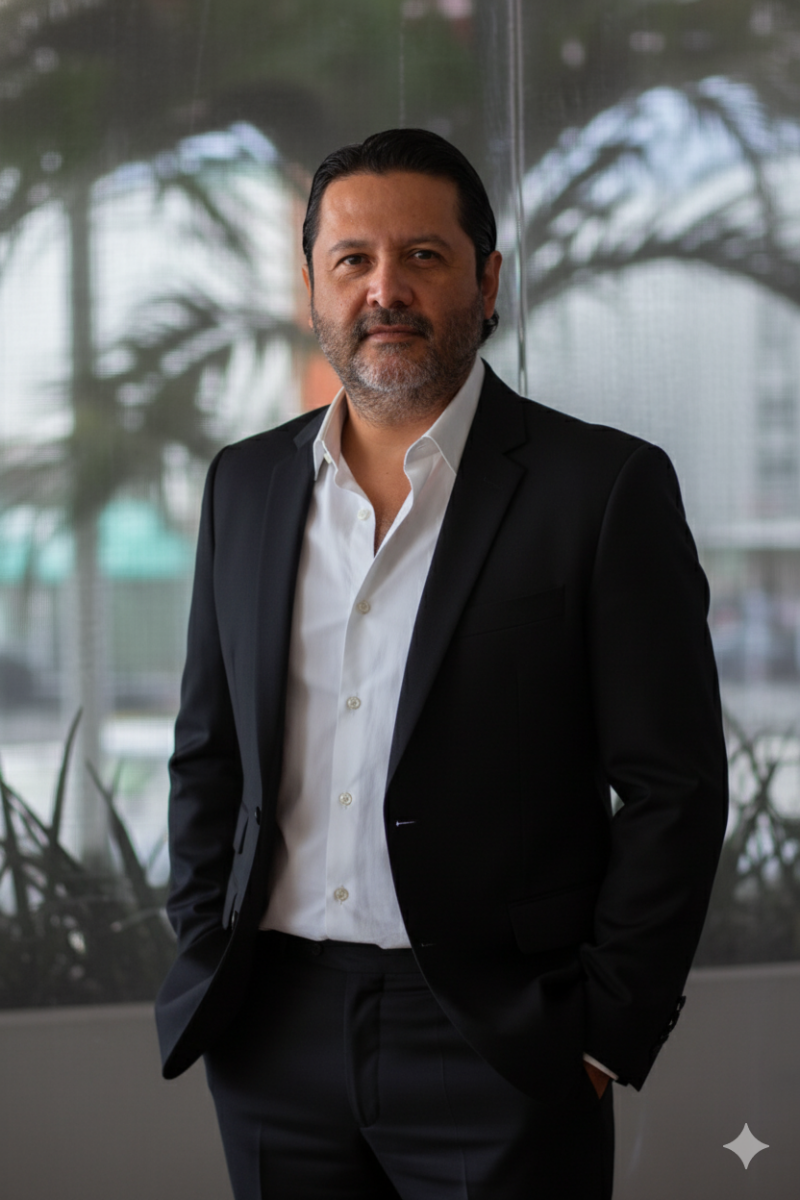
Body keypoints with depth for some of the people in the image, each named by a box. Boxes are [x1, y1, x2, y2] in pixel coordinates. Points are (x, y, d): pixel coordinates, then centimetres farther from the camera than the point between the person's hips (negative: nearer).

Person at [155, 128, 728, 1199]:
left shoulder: (607, 487, -5)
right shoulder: (246, 483, 10)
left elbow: (675, 788, -6)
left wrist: (606, 1038, -9)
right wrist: (206, 959, 7)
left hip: (497, 1045, -4)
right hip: (276, 1040, 4)